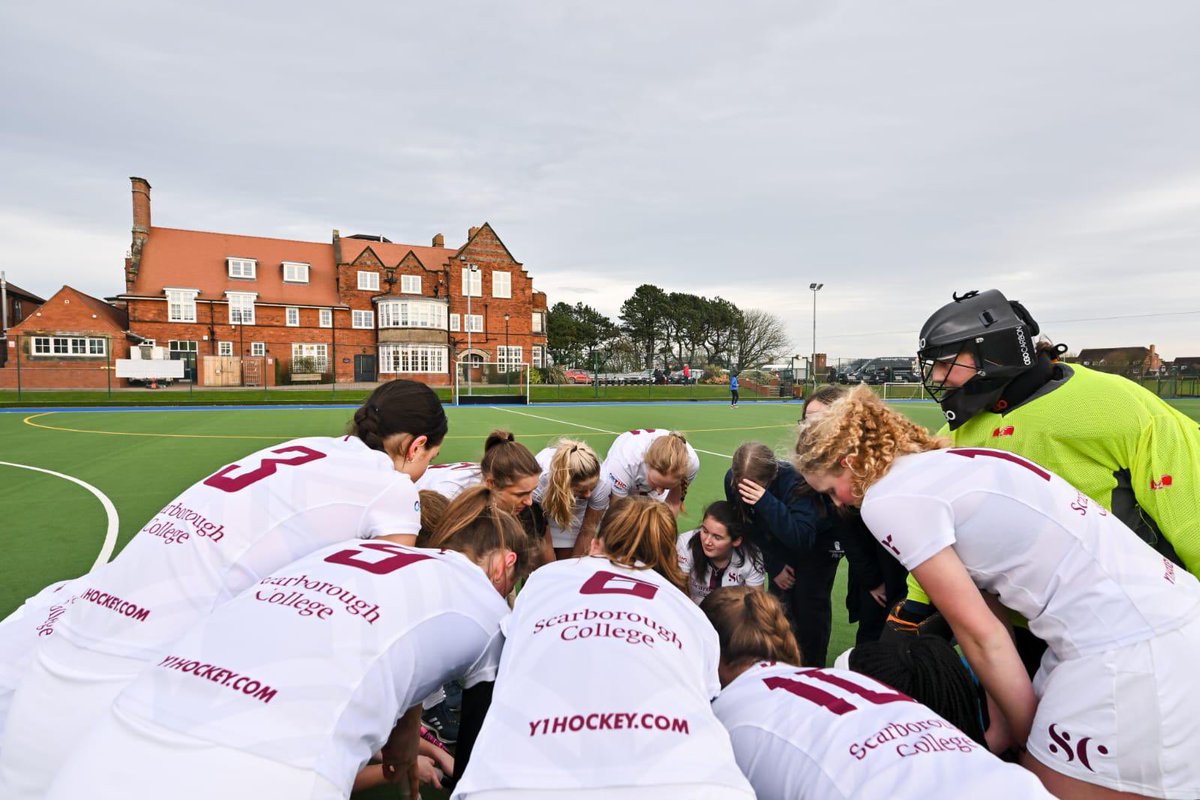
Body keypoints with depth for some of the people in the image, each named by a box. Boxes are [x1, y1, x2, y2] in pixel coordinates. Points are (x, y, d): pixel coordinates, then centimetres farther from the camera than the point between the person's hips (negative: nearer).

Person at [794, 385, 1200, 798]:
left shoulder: (890, 497, -15)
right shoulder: (938, 464, 11)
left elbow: (980, 633, -10)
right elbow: (987, 602, 11)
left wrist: (1029, 738, 4)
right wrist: (999, 720, 15)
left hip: (1127, 643, -9)